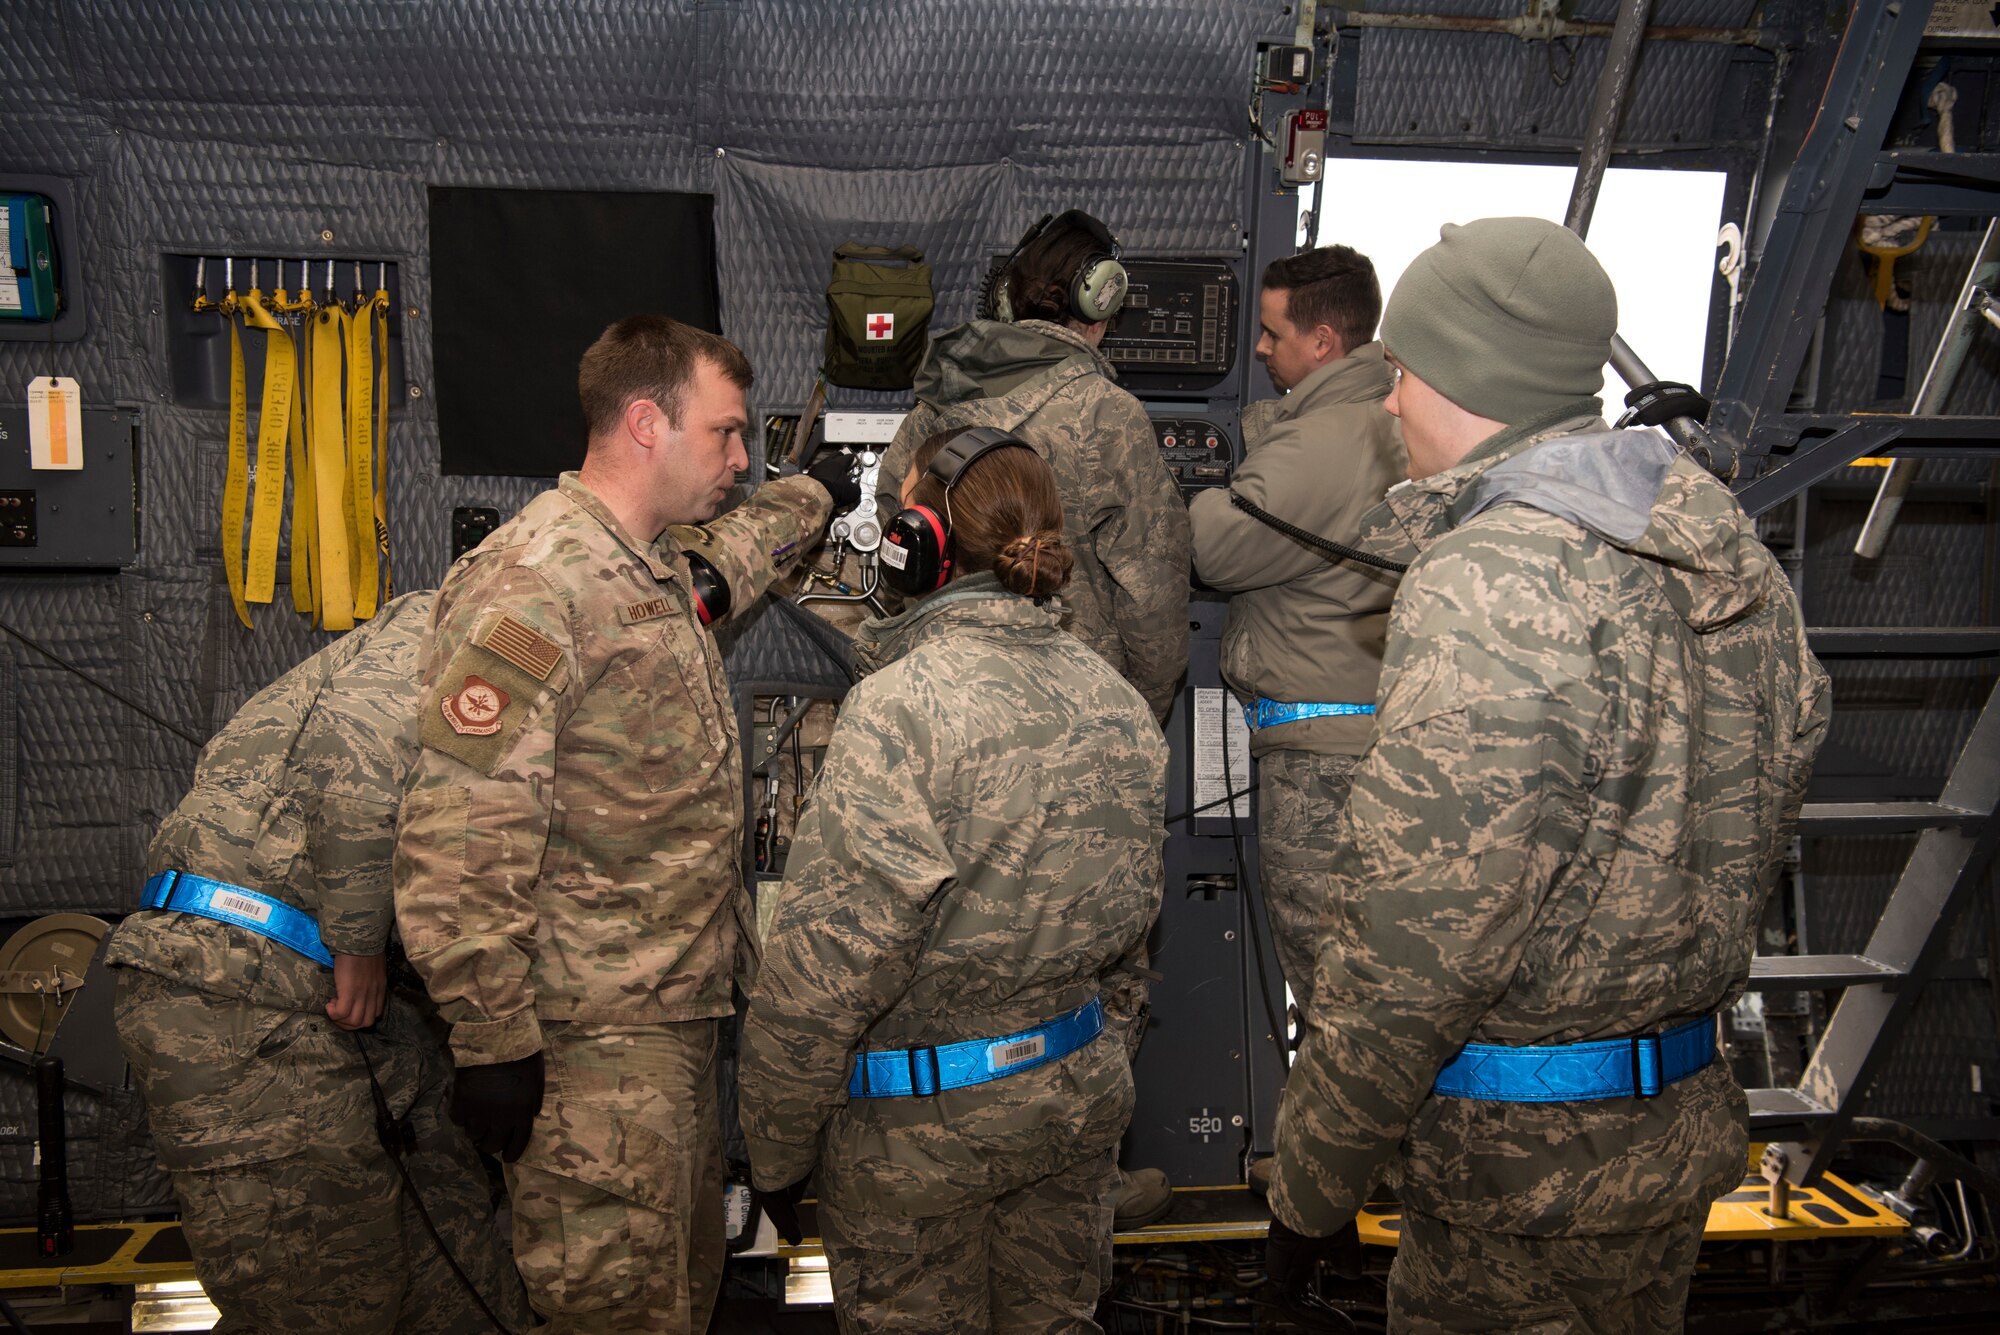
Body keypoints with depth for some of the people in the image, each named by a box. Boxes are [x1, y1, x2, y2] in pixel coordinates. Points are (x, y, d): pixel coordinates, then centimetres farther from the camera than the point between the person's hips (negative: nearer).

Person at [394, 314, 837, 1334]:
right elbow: (457, 845, -22)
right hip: (595, 1043, -9)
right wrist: (491, 1045, -20)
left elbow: (760, 533, 41)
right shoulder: (529, 585, -17)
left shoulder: (663, 565, 12)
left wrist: (802, 506, 25)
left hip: (679, 1018, 9)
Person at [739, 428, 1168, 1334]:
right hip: (1080, 1101, 6)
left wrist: (774, 1151, -10)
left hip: (920, 1124, -6)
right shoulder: (1117, 702, 0)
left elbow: (829, 961, -22)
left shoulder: (905, 707, -23)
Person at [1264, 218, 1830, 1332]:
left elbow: (1418, 954, -26)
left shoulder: (1492, 588, -24)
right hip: (1683, 1115, 9)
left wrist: (1311, 1186, -15)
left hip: (1529, 1156, -9)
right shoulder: (1723, 548, 5)